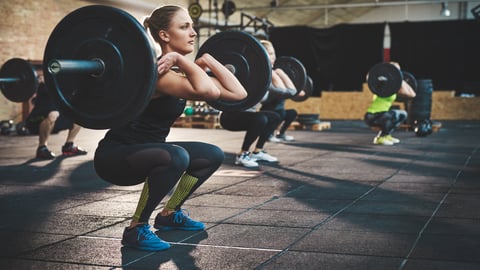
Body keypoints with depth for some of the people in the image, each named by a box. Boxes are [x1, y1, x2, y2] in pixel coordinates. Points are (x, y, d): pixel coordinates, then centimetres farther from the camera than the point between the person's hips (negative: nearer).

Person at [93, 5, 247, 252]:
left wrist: (208, 60, 1)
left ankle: (169, 214, 21)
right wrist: (180, 58, -31)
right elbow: (208, 91, -43)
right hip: (114, 155, -9)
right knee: (175, 156, -36)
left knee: (213, 156, 10)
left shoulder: (184, 74, 3)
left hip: (145, 153, 9)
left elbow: (238, 93, 1)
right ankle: (136, 229, -17)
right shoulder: (157, 71, -25)